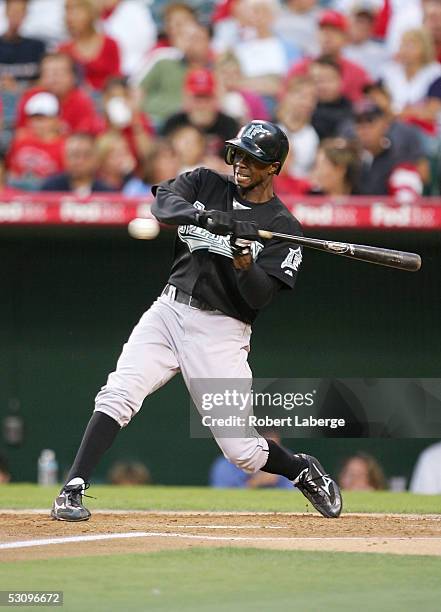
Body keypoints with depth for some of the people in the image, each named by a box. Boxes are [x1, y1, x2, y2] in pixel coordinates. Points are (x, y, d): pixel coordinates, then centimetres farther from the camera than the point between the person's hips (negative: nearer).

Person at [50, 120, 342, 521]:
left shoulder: (284, 228, -2)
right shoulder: (206, 185, 7)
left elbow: (260, 298, -11)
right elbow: (163, 205, -13)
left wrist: (244, 261, -30)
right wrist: (203, 216, -31)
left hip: (220, 331, -3)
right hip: (168, 311, 3)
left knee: (242, 450, -3)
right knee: (119, 394, -21)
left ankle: (303, 471, 27)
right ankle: (73, 490, -20)